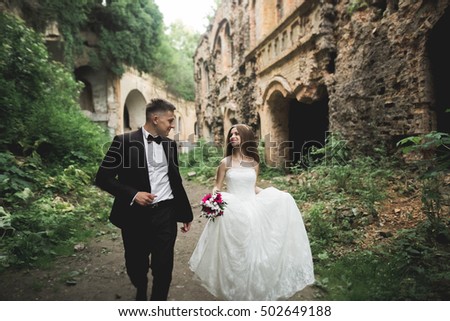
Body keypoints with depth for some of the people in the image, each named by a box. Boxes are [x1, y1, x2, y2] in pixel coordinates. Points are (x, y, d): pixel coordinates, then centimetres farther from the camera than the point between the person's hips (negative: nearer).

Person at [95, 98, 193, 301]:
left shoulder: (170, 144, 8)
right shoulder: (125, 141, -6)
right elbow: (103, 178, -7)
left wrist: (185, 214, 17)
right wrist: (132, 194, -19)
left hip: (165, 213, 3)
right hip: (135, 214, -2)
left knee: (163, 267, 3)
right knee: (136, 265, 16)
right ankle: (141, 292, 49)